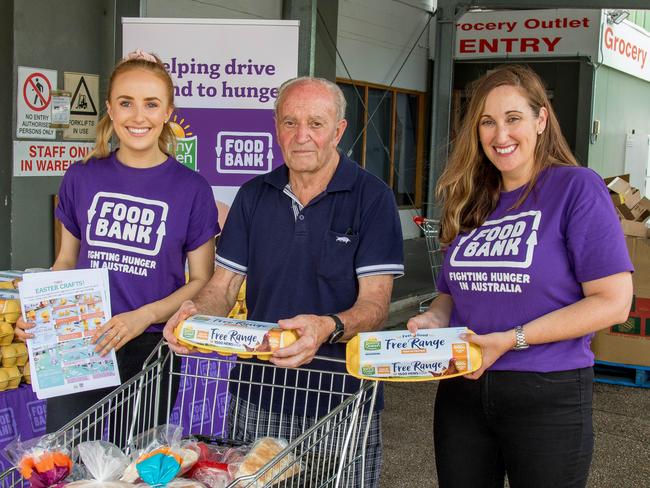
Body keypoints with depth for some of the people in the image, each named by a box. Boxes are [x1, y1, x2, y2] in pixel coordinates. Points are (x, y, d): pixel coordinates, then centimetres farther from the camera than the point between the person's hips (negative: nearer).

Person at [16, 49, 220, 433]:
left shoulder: (191, 189, -3)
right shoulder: (82, 178, 4)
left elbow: (201, 281, 0)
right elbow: (67, 261, 13)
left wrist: (144, 317, -15)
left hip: (149, 348, -1)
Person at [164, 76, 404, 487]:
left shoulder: (372, 198, -7)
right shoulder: (254, 196, 7)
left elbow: (375, 303, -14)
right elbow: (225, 283, 7)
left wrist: (329, 328, -34)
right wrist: (197, 312, -16)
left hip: (344, 408, -3)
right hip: (259, 398, 4)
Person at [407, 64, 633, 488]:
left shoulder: (577, 187, -8)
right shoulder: (470, 202, 9)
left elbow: (613, 302, -14)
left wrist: (510, 340, -20)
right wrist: (434, 319, -6)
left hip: (548, 395, -5)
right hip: (462, 389, 5)